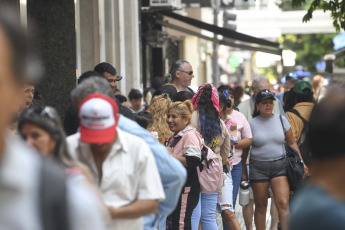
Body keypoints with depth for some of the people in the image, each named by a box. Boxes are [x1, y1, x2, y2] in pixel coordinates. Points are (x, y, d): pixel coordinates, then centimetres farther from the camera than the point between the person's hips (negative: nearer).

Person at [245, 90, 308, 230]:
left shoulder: (281, 120, 6)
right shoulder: (252, 124, 0)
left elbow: (292, 143, 11)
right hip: (258, 167, -1)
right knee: (260, 206, 5)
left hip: (280, 165, 1)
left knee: (283, 203, -12)